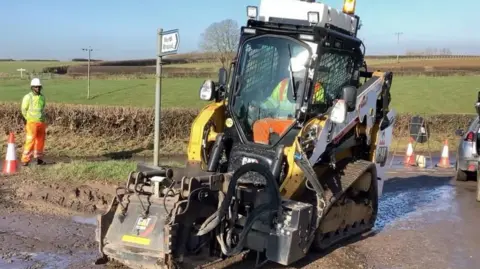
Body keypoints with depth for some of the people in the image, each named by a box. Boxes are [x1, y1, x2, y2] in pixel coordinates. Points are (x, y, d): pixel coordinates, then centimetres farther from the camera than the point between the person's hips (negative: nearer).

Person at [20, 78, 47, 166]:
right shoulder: (28, 97, -9)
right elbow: (24, 110, -3)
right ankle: (25, 160, -6)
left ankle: (39, 158, 22)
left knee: (40, 141, 10)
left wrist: (42, 120, 12)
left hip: (41, 123, 6)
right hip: (32, 123, -6)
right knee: (30, 141, -11)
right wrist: (30, 121, -2)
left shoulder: (42, 96, 8)